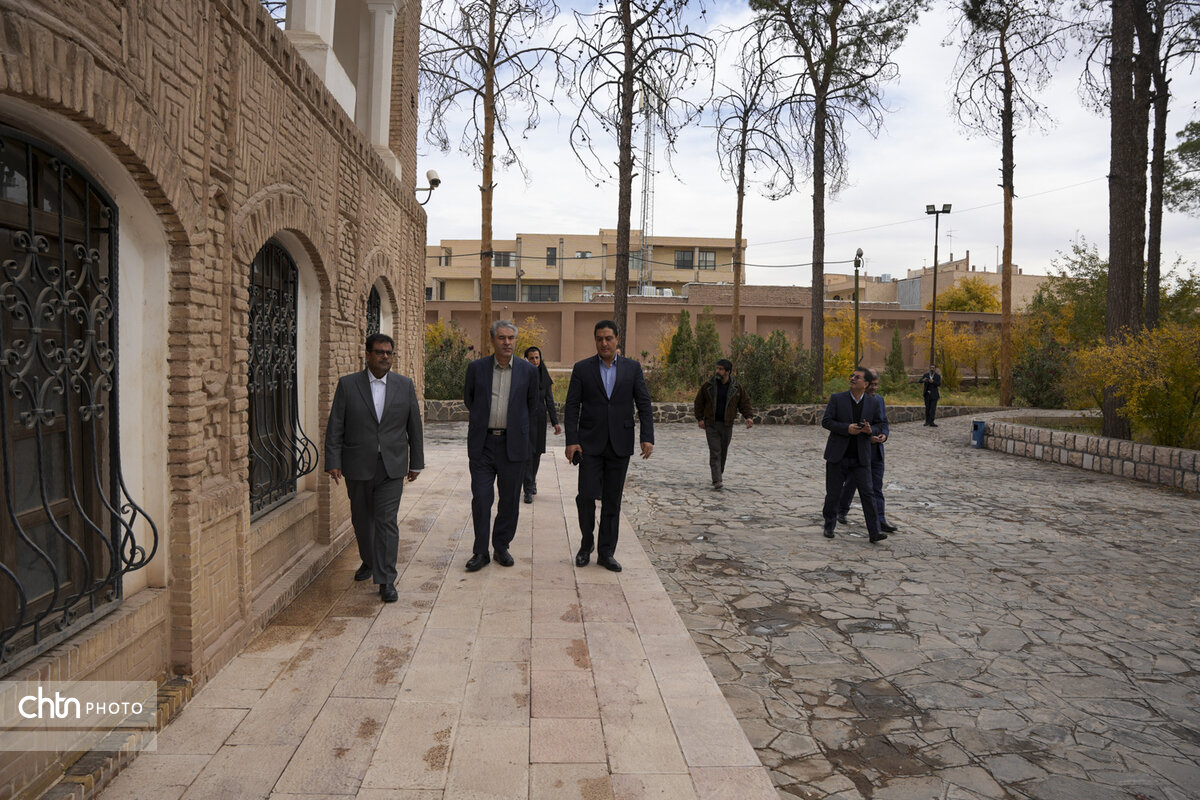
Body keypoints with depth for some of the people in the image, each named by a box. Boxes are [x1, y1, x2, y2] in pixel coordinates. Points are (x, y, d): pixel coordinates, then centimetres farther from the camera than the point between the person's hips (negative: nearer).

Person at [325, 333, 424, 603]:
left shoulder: (405, 385, 3)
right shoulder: (348, 384, 0)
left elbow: (414, 427, 8)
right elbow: (335, 427, -2)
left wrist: (416, 462, 8)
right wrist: (333, 462, -8)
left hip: (392, 467, -1)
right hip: (358, 468, 1)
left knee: (387, 521, -5)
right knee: (361, 519, 15)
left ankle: (386, 579, -1)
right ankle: (369, 561, 39)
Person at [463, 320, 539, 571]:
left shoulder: (528, 370, 1)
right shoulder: (476, 367, 1)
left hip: (513, 444, 0)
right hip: (482, 444, 0)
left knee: (509, 499, 7)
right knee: (481, 499, -1)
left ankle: (501, 547, 23)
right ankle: (480, 552, 10)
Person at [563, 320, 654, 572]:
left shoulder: (632, 368, 5)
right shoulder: (582, 368, 2)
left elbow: (644, 405, 3)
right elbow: (571, 407, 0)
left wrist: (647, 437, -9)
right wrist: (571, 441, -9)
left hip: (619, 444, 1)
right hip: (590, 443, -1)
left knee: (612, 500, 6)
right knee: (587, 495, -6)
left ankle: (606, 552, 16)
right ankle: (586, 543, 17)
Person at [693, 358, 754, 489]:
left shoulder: (737, 387, 0)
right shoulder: (708, 385, -2)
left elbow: (745, 403, 5)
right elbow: (699, 402, 6)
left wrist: (748, 417, -11)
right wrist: (699, 418, 0)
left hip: (727, 424, 2)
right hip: (711, 424, -2)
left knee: (723, 452, 12)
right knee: (715, 452, -10)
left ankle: (720, 473, 34)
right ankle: (717, 480, -14)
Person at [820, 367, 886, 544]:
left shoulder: (873, 402, 4)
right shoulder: (837, 399, -2)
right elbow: (825, 421, -5)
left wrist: (870, 430, -13)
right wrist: (846, 428, -20)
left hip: (861, 457, 1)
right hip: (838, 456, -1)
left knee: (867, 493, -6)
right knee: (833, 493, 8)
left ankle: (874, 533, -4)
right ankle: (829, 527, 25)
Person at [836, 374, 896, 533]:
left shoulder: (879, 400, 9)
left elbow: (884, 423, 13)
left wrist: (884, 435, -8)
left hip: (876, 449, 5)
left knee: (877, 487, 2)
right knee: (851, 483, 8)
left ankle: (880, 522, 1)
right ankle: (841, 511, 29)